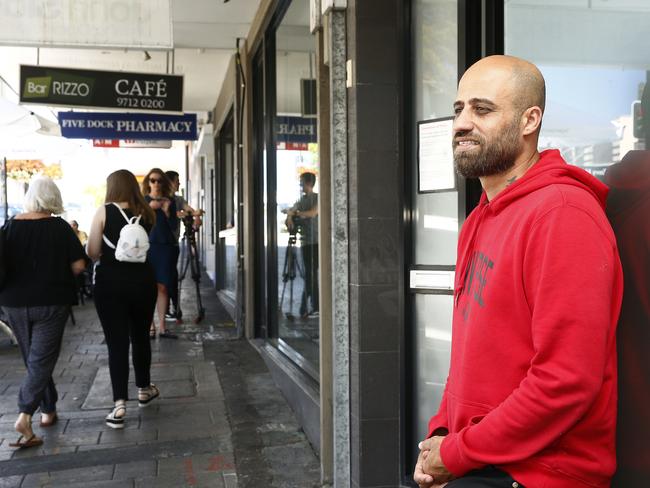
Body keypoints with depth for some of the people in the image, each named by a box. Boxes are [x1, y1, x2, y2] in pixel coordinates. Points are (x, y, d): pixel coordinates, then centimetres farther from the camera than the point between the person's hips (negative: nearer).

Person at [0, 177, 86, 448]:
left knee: (33, 359, 17)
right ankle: (24, 415, -14)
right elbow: (78, 265, -10)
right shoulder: (59, 227, -10)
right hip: (51, 303, -3)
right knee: (42, 360, 0)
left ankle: (48, 411, 25)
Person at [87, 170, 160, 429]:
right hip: (142, 279, 3)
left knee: (116, 342, 0)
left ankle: (119, 405, -4)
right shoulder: (146, 213, 3)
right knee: (141, 337, 19)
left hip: (110, 282, -3)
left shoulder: (104, 212, -8)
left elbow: (92, 253, -8)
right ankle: (144, 389, 34)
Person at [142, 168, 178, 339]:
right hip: (147, 246, -1)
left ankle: (162, 326, 5)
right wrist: (149, 208, -14)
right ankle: (151, 326, 0)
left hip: (166, 247, 1)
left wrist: (167, 211, -11)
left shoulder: (170, 201, 10)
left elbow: (174, 226, 4)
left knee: (162, 287, 1)